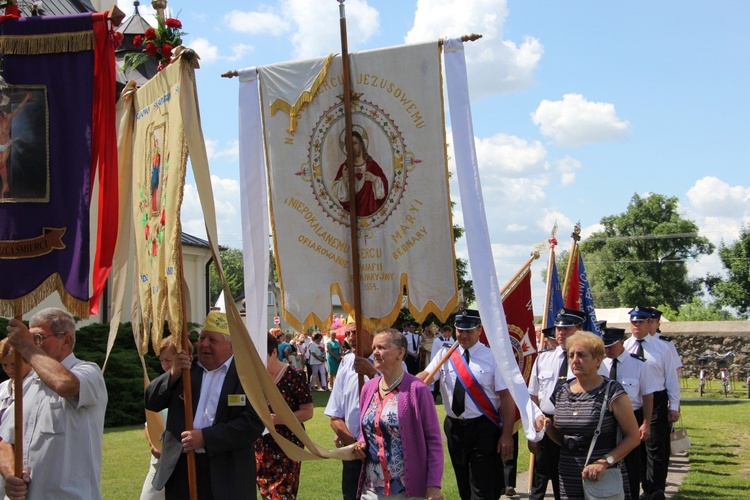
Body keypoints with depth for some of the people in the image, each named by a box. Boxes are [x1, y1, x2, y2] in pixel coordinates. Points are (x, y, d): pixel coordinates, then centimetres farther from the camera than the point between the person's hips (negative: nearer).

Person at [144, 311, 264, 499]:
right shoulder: (185, 369, 8)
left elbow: (254, 422, -14)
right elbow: (151, 402, 5)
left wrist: (206, 437, -19)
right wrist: (173, 374, -13)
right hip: (181, 469, 3)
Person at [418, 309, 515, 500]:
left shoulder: (493, 357, -8)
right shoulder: (445, 354, 4)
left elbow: (506, 397, -10)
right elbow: (425, 376, -10)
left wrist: (507, 434, -14)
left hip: (483, 429, -4)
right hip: (454, 427, 5)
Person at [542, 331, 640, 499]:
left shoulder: (612, 392, -9)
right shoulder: (561, 391, 7)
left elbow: (633, 437, -9)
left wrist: (605, 462, -19)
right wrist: (548, 426, -3)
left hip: (605, 481, -4)